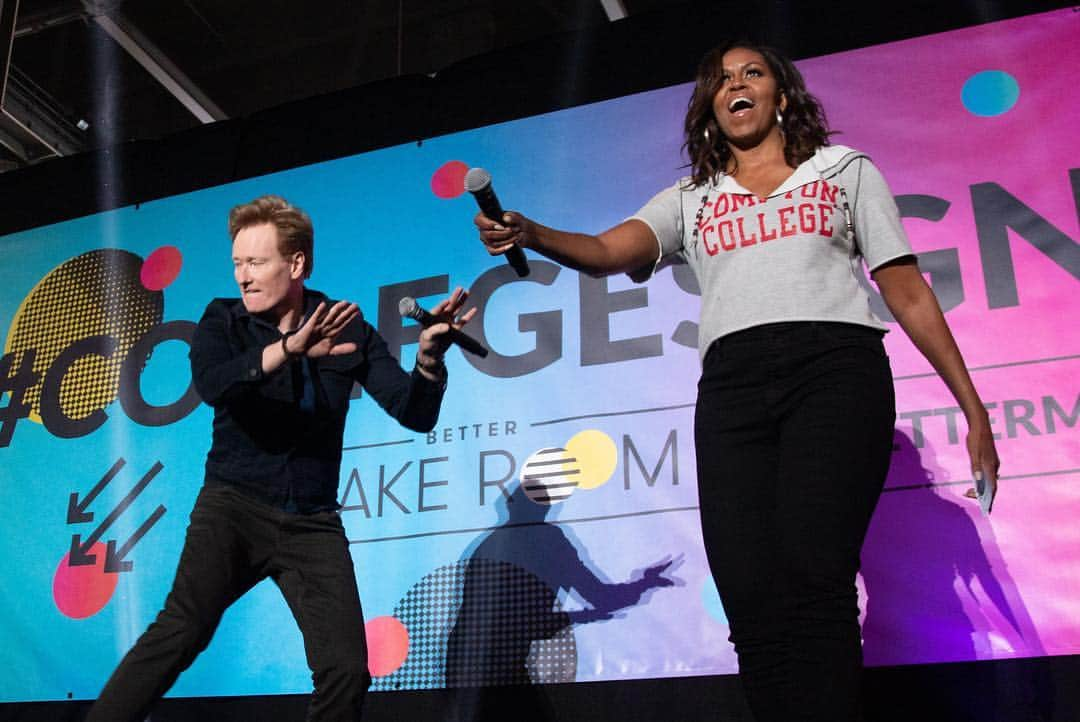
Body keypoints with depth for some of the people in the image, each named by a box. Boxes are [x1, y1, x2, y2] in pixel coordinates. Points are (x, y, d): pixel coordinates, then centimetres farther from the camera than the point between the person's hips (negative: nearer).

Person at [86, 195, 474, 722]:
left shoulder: (349, 330, 3)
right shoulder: (224, 320, 3)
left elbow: (415, 414, -4)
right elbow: (212, 384, -19)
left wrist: (428, 358, -24)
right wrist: (289, 348, -34)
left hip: (313, 521, 1)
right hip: (233, 503, -1)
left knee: (347, 668, -9)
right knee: (182, 629, -23)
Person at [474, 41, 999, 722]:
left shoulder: (846, 169, 22)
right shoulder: (689, 199, 24)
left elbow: (909, 292, 17)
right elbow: (607, 252, 5)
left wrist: (974, 408, 10)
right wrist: (531, 233, -17)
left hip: (836, 366, -2)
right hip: (732, 385, 2)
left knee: (814, 580, -21)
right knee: (753, 599, -11)